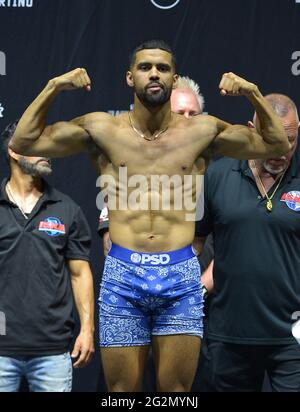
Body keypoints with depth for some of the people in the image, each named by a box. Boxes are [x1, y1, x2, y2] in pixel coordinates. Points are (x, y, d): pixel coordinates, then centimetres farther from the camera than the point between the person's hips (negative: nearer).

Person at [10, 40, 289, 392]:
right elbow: (23, 142, 5)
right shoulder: (104, 129, 4)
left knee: (176, 391, 5)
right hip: (121, 275, 0)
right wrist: (53, 88, -5)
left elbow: (278, 146, 10)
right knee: (121, 390, 5)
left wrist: (253, 94, -3)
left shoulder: (202, 131, 5)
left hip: (181, 275, 0)